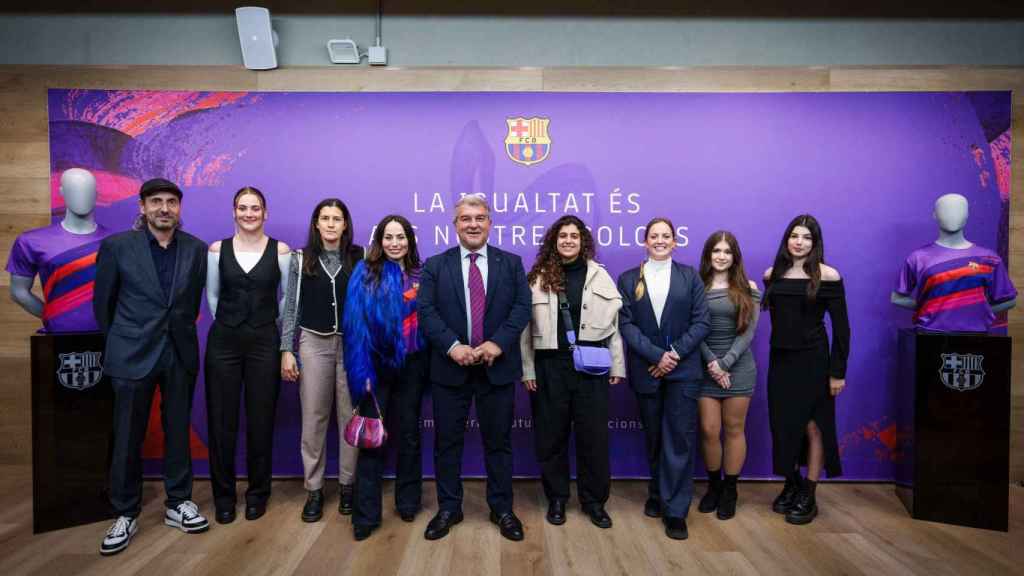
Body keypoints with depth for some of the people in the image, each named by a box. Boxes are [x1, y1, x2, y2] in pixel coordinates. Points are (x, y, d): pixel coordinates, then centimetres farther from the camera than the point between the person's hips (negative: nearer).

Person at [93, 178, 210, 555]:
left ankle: (178, 503, 26)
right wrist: (117, 342, 11)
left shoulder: (196, 249, 1)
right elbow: (102, 301, 4)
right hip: (133, 354, -2)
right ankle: (126, 513, 22)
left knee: (178, 431, 11)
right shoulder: (116, 246, -5)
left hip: (180, 354, 2)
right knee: (128, 437, 7)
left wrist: (180, 333, 13)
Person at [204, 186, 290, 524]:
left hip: (265, 343, -1)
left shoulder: (280, 250, -1)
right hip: (224, 342, 1)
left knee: (261, 420, 6)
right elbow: (212, 296, 11)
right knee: (221, 420, 5)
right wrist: (231, 325, 11)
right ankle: (223, 495, 22)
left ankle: (258, 493, 23)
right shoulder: (217, 249, 3)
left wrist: (267, 332, 9)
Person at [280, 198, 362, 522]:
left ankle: (347, 485, 18)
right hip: (314, 343, 0)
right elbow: (291, 307, 4)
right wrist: (286, 351, -2)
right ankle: (314, 489, 16)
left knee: (350, 416, 4)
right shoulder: (301, 259, 4)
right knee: (313, 418, 4)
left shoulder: (360, 258, 2)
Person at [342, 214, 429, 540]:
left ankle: (408, 502, 27)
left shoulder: (419, 274, 5)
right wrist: (362, 371, -13)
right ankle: (366, 514, 10)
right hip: (377, 365, -3)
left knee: (409, 433, 12)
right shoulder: (365, 273, -3)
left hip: (411, 365, 3)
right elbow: (356, 323, -8)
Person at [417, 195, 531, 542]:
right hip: (450, 366, 0)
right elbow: (426, 310, -5)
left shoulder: (511, 263, 6)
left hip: (498, 366, 0)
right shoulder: (435, 265, 5)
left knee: (498, 441, 10)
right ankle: (448, 509, 24)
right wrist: (452, 346, -19)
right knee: (447, 441, 9)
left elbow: (522, 307, -3)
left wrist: (498, 343, -17)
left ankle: (502, 509, 24)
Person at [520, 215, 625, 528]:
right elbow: (526, 327, 1)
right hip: (550, 366, 0)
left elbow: (614, 323, 4)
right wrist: (527, 370, -3)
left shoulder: (599, 276, 5)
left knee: (593, 435, 6)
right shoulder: (537, 277, 2)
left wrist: (617, 366, 1)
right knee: (551, 435, 9)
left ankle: (594, 500, 22)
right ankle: (556, 498, 25)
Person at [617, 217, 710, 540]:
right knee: (653, 437, 13)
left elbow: (701, 322, -1)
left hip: (683, 369, -1)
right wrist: (656, 355, -14)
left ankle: (676, 510, 6)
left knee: (680, 438, -2)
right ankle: (658, 493, 32)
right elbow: (626, 324, -4)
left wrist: (675, 353, -13)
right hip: (646, 370, 1)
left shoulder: (690, 276, 5)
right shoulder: (628, 279, 5)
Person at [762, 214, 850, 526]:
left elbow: (841, 326, -7)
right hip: (780, 359, 4)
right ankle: (792, 485, 29)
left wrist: (838, 371, -10)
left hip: (813, 360, -4)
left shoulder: (827, 276, -8)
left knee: (813, 427, 5)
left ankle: (808, 497, 17)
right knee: (783, 425, 10)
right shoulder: (772, 274, 4)